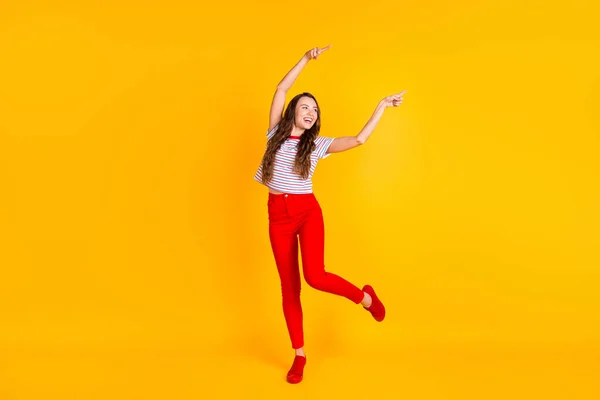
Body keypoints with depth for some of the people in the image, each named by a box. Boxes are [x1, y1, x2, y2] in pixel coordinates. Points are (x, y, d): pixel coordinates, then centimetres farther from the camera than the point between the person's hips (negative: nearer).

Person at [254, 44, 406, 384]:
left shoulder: (318, 144, 5)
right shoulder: (276, 134, 7)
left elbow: (360, 140, 1)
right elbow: (282, 89, 4)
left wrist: (383, 105, 5)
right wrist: (306, 59, 3)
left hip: (308, 211, -2)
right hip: (278, 215, 2)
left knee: (315, 276, -21)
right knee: (289, 285, 6)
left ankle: (364, 296, 8)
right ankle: (299, 355, 18)